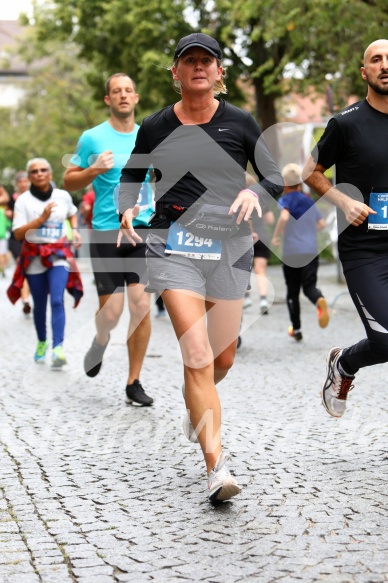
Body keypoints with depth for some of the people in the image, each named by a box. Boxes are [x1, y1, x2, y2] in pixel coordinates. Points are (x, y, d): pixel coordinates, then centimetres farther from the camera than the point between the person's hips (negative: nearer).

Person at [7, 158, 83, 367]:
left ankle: (58, 348, -24)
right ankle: (42, 342, 34)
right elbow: (18, 233, -12)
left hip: (59, 255, 0)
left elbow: (72, 213, 27)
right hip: (34, 257, 0)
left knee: (57, 300, -17)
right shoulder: (23, 200, -5)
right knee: (39, 304, 10)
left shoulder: (63, 196, 4)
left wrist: (75, 230, 9)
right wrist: (41, 218, -21)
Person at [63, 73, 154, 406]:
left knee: (141, 304, -7)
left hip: (143, 231, 2)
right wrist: (94, 170, -14)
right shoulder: (92, 138, 0)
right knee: (111, 311, -6)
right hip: (106, 233, -2)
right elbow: (69, 181, 4)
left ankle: (134, 383, 5)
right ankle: (101, 341, 32)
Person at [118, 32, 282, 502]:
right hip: (172, 245, -2)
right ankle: (216, 466, -16)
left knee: (223, 358, 10)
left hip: (229, 247, 2)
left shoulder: (239, 123, 3)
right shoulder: (156, 127, 4)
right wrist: (126, 209, -3)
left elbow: (275, 177, 7)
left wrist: (254, 191, -15)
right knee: (197, 354, -16)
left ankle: (196, 404, 47)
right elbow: (130, 175, 18)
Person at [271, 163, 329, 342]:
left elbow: (284, 216, -23)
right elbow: (322, 223, 14)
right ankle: (320, 300, -33)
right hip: (311, 251, 3)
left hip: (291, 252, -3)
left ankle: (296, 329, 16)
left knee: (292, 292, 10)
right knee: (309, 286, 3)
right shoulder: (309, 201, 13)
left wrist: (276, 236, -10)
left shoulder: (286, 199, -2)